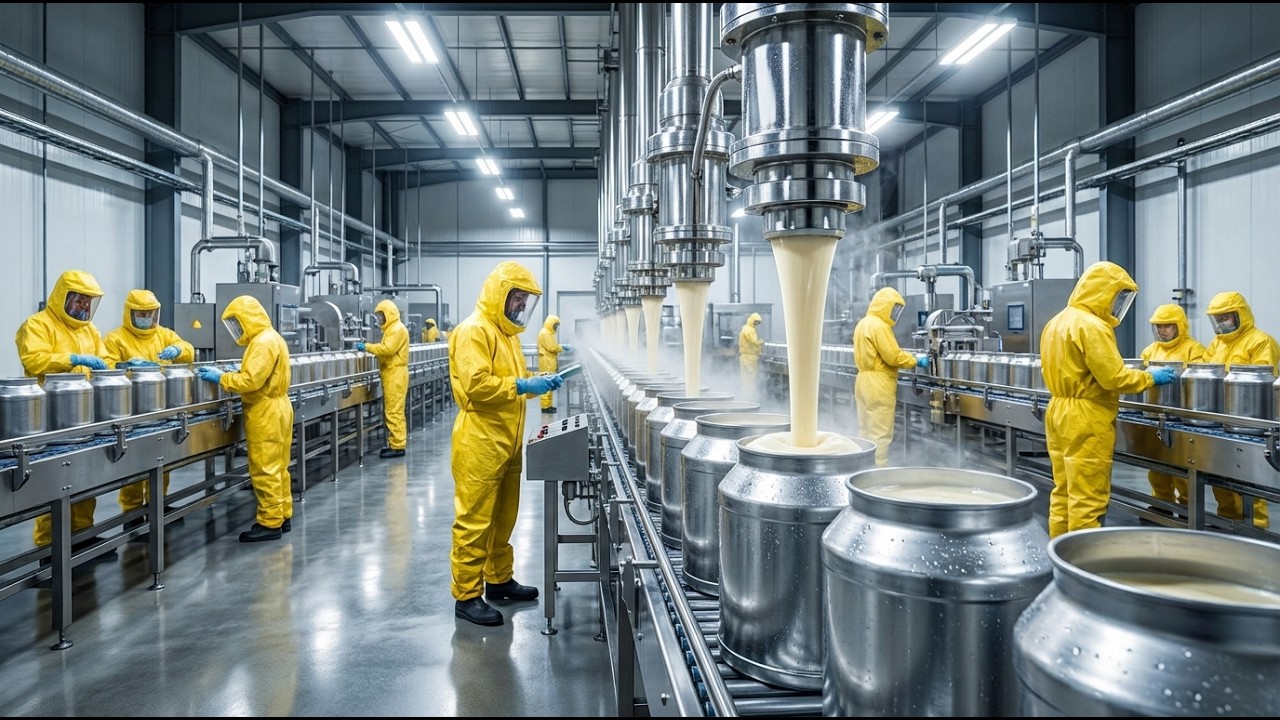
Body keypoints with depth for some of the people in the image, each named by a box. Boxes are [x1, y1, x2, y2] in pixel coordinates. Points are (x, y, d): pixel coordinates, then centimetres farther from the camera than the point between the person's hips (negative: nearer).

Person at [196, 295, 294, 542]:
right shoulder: (269, 338, 15)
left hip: (266, 413, -11)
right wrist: (234, 374, 7)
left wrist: (221, 377, -14)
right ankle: (282, 516, 21)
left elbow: (251, 381, -24)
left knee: (265, 470, -5)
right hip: (275, 409, 11)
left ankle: (270, 523, 0)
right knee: (277, 467, 14)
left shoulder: (263, 342, -18)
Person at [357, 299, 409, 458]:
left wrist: (367, 347, -15)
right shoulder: (391, 329, 19)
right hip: (391, 374, 10)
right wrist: (369, 349, 6)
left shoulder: (398, 329, -13)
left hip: (395, 375, -10)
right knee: (390, 411, 12)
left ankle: (398, 446, -7)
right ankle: (394, 443, 17)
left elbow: (388, 349, -22)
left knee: (394, 411, -9)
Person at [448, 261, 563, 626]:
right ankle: (466, 596, 8)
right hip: (480, 442, -9)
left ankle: (499, 580, 30)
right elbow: (477, 385, -23)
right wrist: (522, 386, -20)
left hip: (507, 441, 10)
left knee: (503, 517, 17)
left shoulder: (507, 331, 17)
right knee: (474, 520, -2)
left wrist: (539, 382, 7)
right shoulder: (473, 331, -14)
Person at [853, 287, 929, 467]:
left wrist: (910, 358, 13)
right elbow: (893, 356, -18)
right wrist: (916, 361, -5)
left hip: (864, 380, 10)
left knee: (865, 431, 14)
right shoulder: (879, 326, -16)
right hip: (878, 384, -10)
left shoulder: (863, 323, 14)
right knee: (880, 434, -4)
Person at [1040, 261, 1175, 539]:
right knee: (1087, 498, -3)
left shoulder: (1058, 321, 13)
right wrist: (1150, 377, -4)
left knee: (1064, 492, 14)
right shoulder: (1091, 325, -16)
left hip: (1059, 411, 10)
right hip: (1085, 418, -9)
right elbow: (1113, 378, -18)